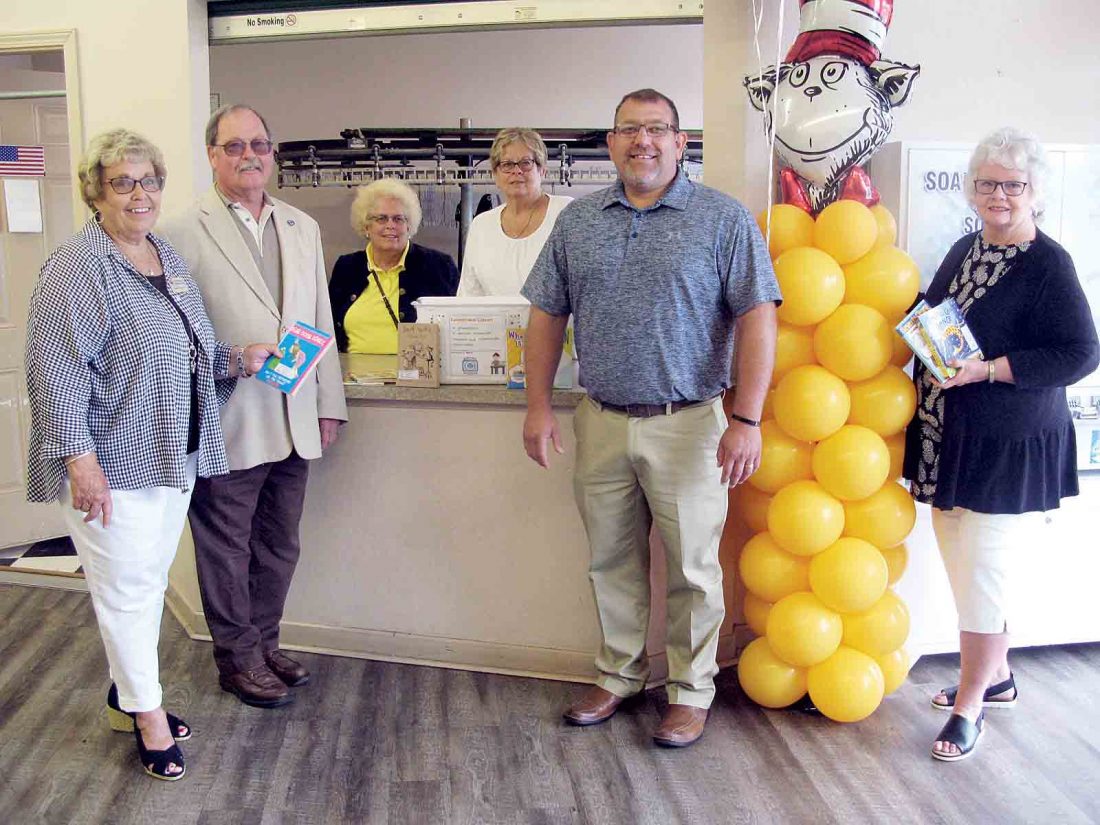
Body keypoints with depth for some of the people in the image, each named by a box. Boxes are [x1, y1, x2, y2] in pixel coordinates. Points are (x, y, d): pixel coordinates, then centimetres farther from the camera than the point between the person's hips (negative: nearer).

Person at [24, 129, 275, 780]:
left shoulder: (170, 259, 12)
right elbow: (55, 370, -20)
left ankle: (128, 695, 34)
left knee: (150, 581, 17)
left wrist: (238, 359, 5)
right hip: (113, 464, -8)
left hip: (175, 456, 8)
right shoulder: (79, 266, -14)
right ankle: (147, 715, 18)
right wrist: (80, 460, -23)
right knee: (127, 589, 3)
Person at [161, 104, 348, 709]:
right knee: (227, 549, 9)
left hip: (294, 424, 5)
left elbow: (320, 323, 12)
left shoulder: (303, 228, 11)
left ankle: (264, 645, 34)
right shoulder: (184, 232, -7)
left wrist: (328, 404, 10)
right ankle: (237, 659, 26)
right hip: (227, 427, -5)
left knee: (279, 547, 16)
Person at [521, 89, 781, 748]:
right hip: (601, 423, 4)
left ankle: (691, 691, 24)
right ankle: (619, 675, 32)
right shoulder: (578, 221, 8)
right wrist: (539, 406, 4)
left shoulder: (723, 219, -4)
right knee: (612, 562, 14)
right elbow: (548, 315, 11)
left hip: (687, 425, -3)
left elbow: (757, 319, -8)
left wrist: (747, 420, -15)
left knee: (692, 567, 7)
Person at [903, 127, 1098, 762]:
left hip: (1011, 448, -7)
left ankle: (970, 706, 12)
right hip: (949, 440, 7)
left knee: (982, 574, -2)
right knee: (973, 569, 16)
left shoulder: (1048, 264, -12)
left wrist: (989, 370, -21)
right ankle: (997, 676, 35)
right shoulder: (964, 251, 10)